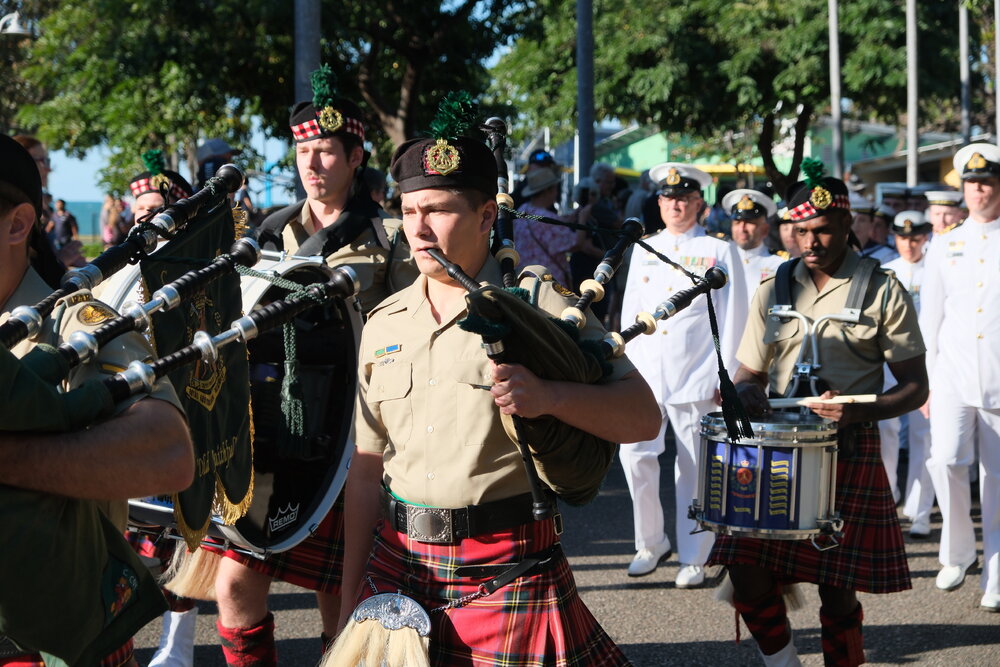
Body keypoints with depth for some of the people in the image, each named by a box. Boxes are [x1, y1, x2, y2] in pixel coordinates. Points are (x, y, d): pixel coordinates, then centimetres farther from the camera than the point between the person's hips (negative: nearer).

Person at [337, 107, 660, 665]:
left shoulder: (537, 301, -3)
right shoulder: (384, 324, 10)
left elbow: (644, 416, -8)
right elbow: (367, 471, 14)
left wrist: (549, 395, -25)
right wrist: (352, 594, 10)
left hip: (508, 576, -4)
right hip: (398, 567, 4)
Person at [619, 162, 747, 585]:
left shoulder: (720, 253, 3)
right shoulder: (644, 250, 14)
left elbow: (732, 320, 1)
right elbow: (630, 312, 16)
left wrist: (725, 378, -5)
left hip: (696, 380, -3)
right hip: (645, 376, 3)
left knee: (694, 470, 0)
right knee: (634, 455, -8)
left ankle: (693, 558, 11)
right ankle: (651, 543, 11)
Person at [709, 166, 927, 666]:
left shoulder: (883, 291, -1)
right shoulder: (774, 288, 9)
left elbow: (915, 387, -1)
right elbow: (749, 372, 16)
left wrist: (861, 411, -20)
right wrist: (747, 393, -9)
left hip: (851, 451, -3)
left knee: (837, 587, -2)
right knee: (746, 568, -9)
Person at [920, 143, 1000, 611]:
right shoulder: (944, 248, 11)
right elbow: (930, 319, 13)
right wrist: (924, 382, 8)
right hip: (954, 379, 1)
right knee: (945, 461, -16)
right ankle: (957, 551, 6)